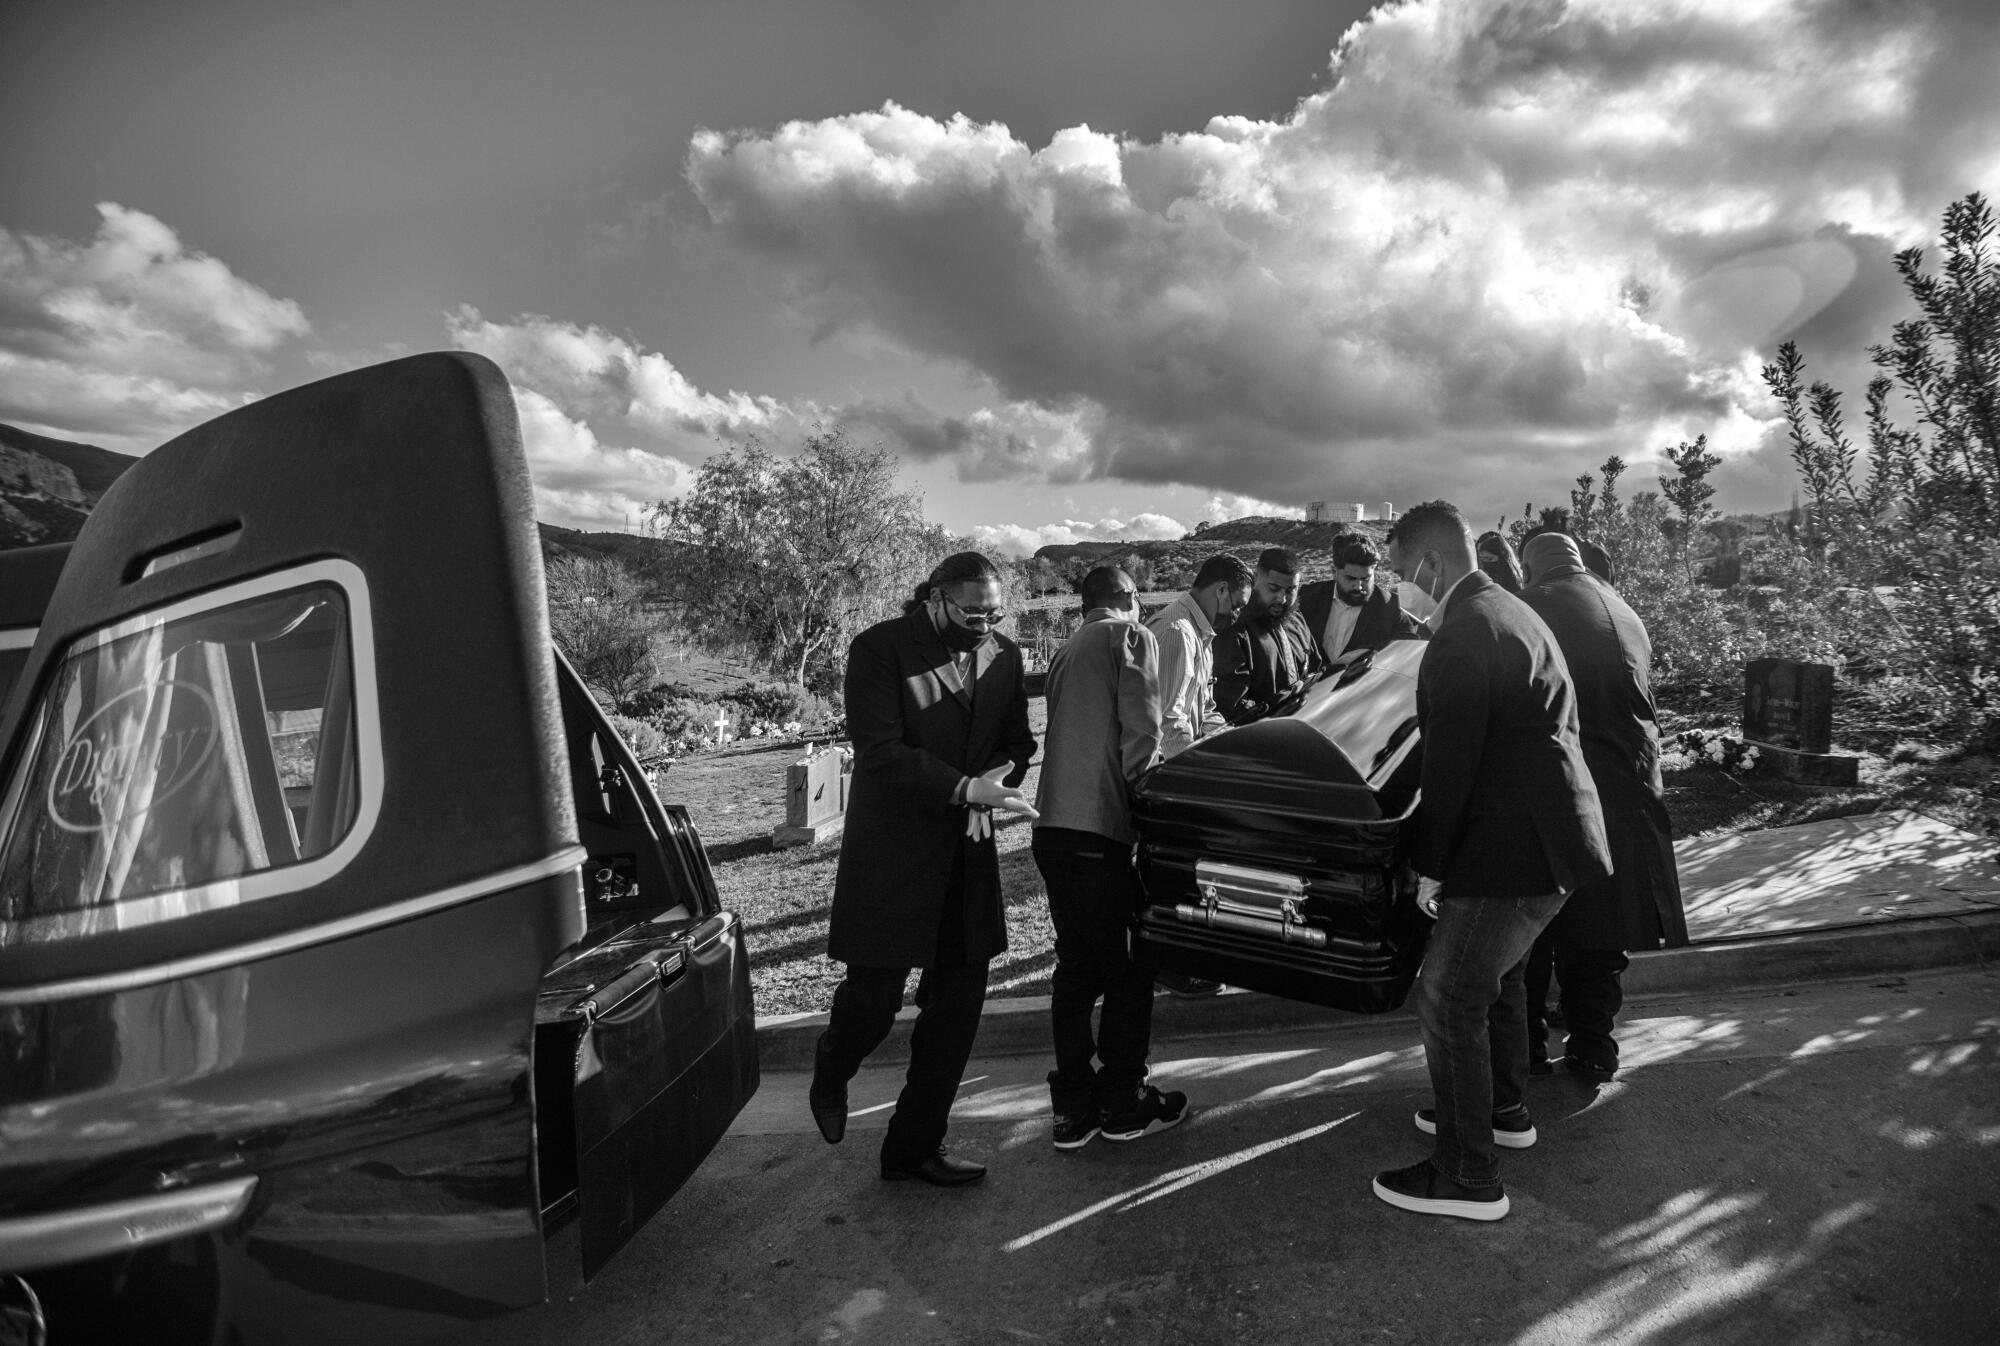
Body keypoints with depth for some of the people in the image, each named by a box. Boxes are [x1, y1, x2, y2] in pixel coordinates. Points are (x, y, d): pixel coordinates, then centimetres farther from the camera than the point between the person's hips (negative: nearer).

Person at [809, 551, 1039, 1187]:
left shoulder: (1004, 656, 6)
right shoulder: (879, 649, -11)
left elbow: (1017, 741, 13)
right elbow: (880, 751, -18)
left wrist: (1002, 779, -9)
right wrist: (965, 788, -27)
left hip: (967, 850, 6)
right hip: (891, 851, -5)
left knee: (959, 998, 8)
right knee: (875, 992, 1)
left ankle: (915, 1145, 25)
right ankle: (829, 1081, 37)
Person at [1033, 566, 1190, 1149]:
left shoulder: (1066, 652, 22)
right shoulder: (1132, 637, -1)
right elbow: (1141, 733, -10)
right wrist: (1140, 798, 2)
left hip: (1052, 831, 7)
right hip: (1101, 833, -7)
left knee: (1075, 969, 15)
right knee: (1129, 970, 7)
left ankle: (1073, 1107, 20)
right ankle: (1123, 1105, 17)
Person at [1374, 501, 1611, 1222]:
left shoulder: (1467, 630, -20)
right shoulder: (1509, 612, 14)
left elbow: (1452, 758, -22)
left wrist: (1431, 863, -13)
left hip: (1512, 849, -11)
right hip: (1539, 834, 11)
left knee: (1448, 998, -2)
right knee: (1495, 976, 25)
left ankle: (1468, 1177, 9)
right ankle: (1504, 1110, 43)